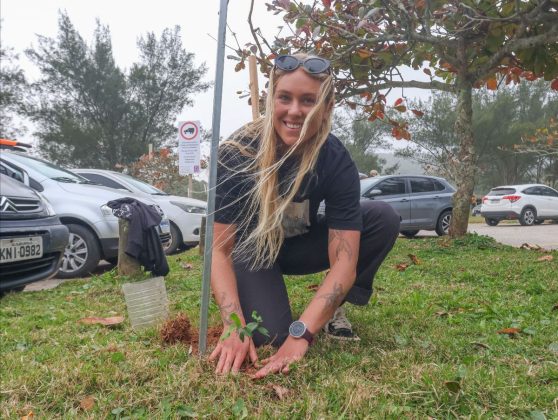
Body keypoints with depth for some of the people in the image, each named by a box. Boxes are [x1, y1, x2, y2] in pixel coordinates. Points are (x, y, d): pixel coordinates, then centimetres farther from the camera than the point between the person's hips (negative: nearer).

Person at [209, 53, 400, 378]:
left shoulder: (337, 161, -25)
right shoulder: (237, 154, -28)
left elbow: (344, 261, -30)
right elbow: (219, 249, -27)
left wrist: (301, 334, -42)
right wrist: (234, 328, -40)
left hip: (301, 245, 2)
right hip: (251, 247, -2)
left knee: (385, 219, -22)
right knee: (268, 337, -27)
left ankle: (333, 309, -3)